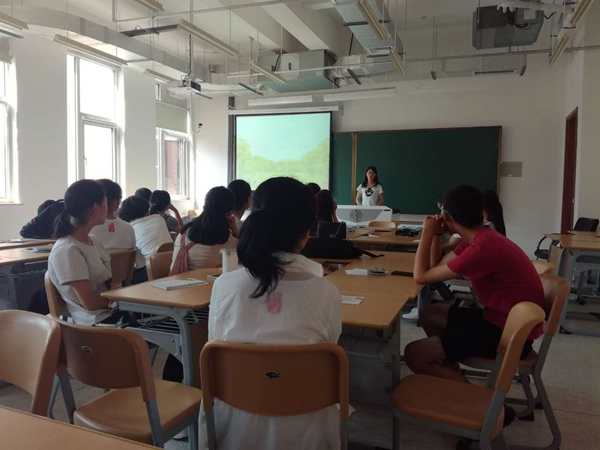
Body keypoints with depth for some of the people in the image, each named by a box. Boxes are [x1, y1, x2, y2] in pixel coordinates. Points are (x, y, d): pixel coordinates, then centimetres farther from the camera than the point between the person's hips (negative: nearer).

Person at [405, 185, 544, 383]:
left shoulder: (482, 248, -26)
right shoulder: (479, 237, 4)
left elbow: (421, 276, -18)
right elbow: (437, 266, 13)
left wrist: (427, 233, -9)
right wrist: (436, 234, 3)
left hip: (509, 335, -10)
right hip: (500, 317, 10)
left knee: (414, 354, -12)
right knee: (430, 314, 20)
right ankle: (453, 375, 21)